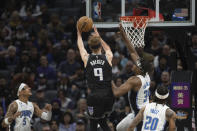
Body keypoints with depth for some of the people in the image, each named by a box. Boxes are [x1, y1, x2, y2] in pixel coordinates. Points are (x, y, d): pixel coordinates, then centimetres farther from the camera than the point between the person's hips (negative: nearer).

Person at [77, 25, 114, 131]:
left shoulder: (86, 58, 2)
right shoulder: (108, 57, 3)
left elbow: (81, 47, 25)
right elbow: (107, 48, 30)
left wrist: (79, 34, 42)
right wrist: (98, 36, 42)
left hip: (95, 96, -2)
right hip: (108, 95, 2)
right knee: (102, 121, 23)